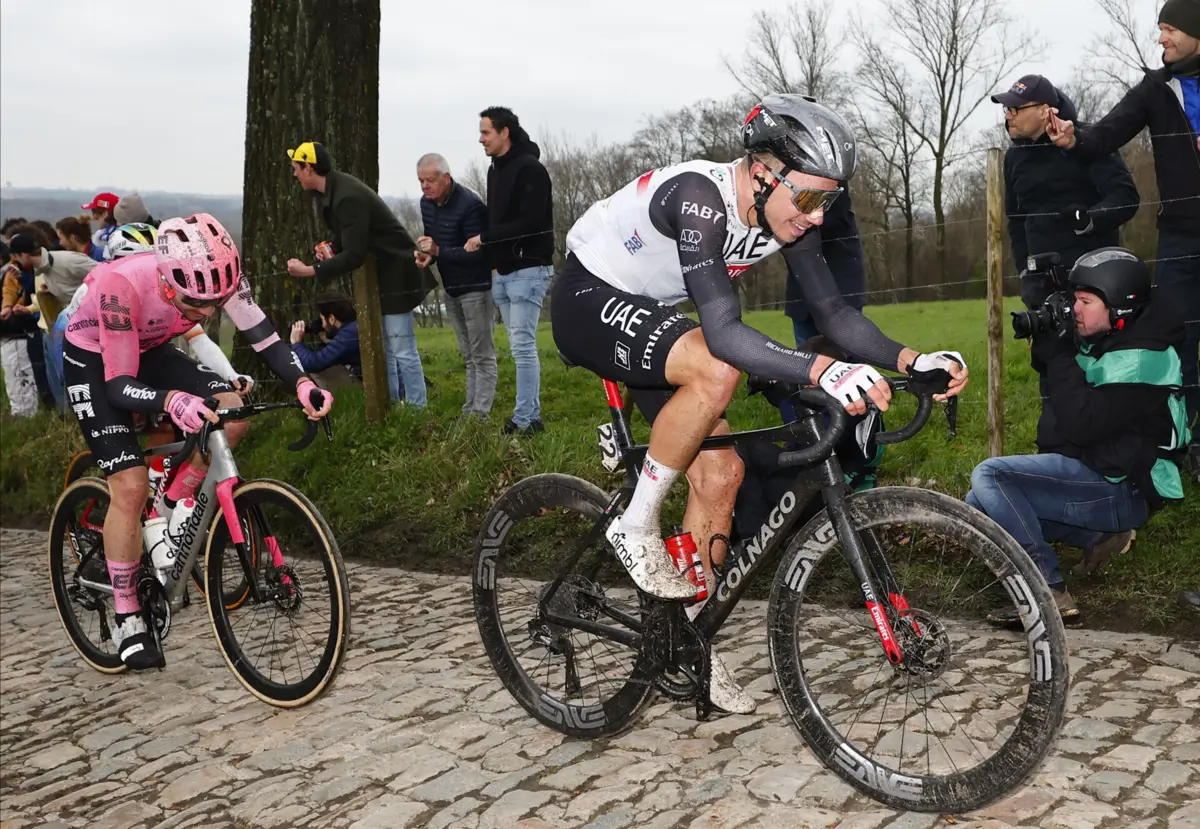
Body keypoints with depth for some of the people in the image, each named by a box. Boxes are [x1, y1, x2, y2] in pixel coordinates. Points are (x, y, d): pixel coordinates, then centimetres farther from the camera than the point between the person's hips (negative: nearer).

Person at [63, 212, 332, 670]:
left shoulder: (219, 275, -27)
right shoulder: (122, 284, -39)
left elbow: (264, 338, -19)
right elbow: (119, 384, -35)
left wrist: (302, 383, -38)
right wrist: (173, 401, -55)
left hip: (149, 351, 5)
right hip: (94, 362, -5)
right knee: (131, 486, -15)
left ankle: (171, 513, 3)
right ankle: (127, 619, 2)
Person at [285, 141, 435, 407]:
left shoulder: (348, 197, -27)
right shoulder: (332, 190, 3)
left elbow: (354, 256, -28)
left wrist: (309, 270, -23)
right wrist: (332, 249, -4)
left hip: (396, 272, -10)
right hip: (376, 272, 10)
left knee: (401, 348, -9)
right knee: (383, 346, 14)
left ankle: (416, 410, -4)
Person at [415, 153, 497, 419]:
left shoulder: (469, 205, -22)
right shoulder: (427, 203, 3)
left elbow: (477, 252, -25)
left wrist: (438, 251, -29)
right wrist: (427, 255, -8)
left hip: (476, 288, -9)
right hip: (452, 289, 9)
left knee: (482, 355, -5)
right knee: (469, 356, 13)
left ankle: (480, 413, -3)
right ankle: (470, 410, 18)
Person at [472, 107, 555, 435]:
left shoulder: (529, 168, -12)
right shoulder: (495, 170, 15)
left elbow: (530, 222, -20)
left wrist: (483, 239, -15)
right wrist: (494, 260, 6)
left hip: (527, 270, -9)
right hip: (502, 271, 9)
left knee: (522, 346, -9)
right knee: (520, 347, 10)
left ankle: (525, 420, -5)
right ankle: (531, 416, 15)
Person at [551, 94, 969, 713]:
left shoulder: (786, 213, -10)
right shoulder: (699, 197, -34)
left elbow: (832, 310, -10)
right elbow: (724, 330, -43)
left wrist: (912, 360, -25)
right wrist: (824, 371, -54)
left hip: (646, 311, 8)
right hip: (588, 301, -8)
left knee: (720, 471, -2)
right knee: (715, 371, -35)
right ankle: (636, 527, -15)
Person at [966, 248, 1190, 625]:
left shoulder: (1141, 357, -19)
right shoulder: (1102, 342, 9)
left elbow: (1083, 424, -27)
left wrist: (1059, 354, -20)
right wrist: (1045, 344, -4)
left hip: (1121, 491, -10)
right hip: (1092, 471, 10)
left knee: (989, 476, -22)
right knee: (979, 506, 6)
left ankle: (1050, 591, -20)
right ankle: (1095, 536, 4)